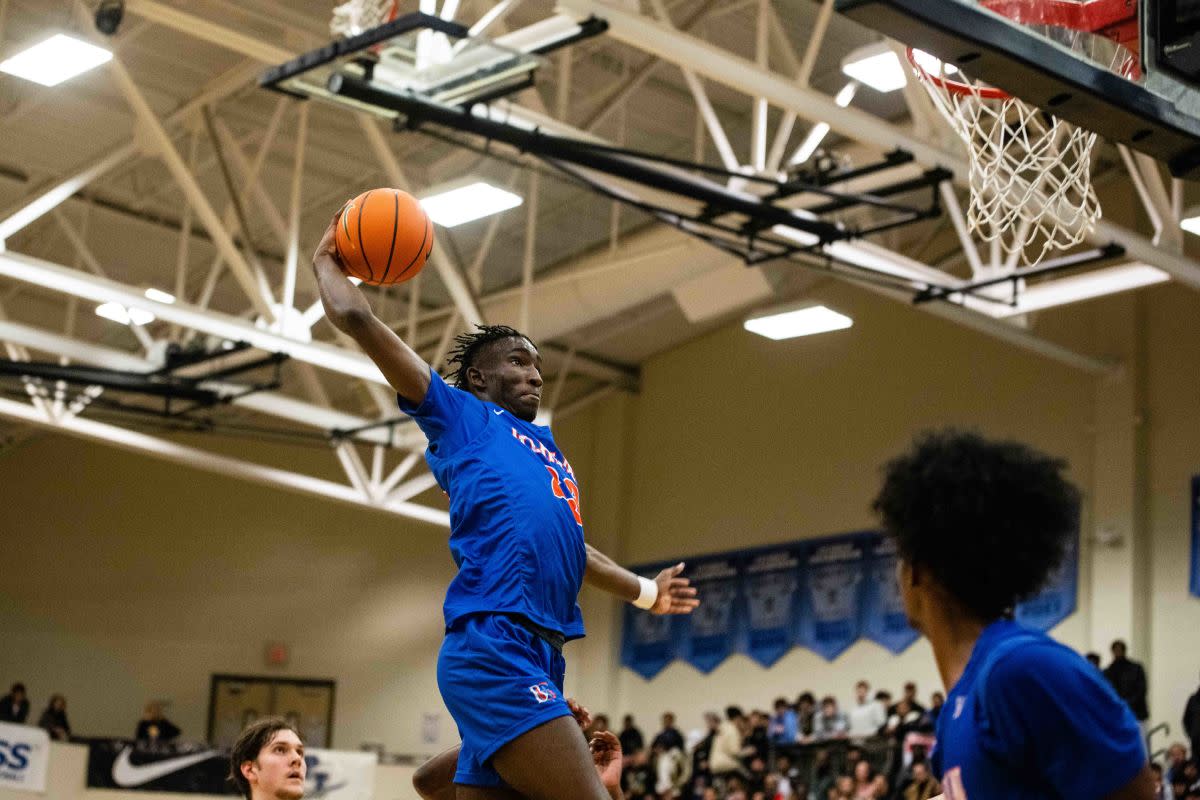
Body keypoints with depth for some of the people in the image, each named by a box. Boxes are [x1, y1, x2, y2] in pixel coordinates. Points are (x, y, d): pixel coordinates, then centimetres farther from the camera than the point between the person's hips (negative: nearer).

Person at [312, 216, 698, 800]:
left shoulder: (545, 445, 30)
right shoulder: (459, 415, 9)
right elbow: (355, 317, 5)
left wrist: (644, 592, 47)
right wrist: (326, 263, 21)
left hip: (538, 655, 8)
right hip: (492, 642, -8)